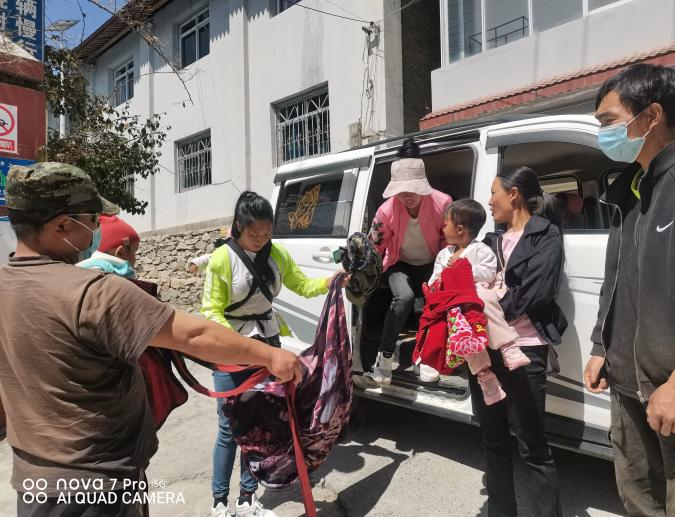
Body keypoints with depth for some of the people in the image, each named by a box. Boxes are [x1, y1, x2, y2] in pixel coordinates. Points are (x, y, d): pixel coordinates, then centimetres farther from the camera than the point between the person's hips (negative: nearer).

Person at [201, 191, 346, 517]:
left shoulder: (277, 254, 0)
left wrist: (331, 281, -10)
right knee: (231, 427, 2)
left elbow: (302, 285, 8)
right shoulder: (222, 258, -14)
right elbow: (212, 311, -13)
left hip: (268, 343, 4)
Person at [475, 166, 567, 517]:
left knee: (532, 446, 2)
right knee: (493, 439, 16)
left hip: (523, 349, -6)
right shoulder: (492, 241, 18)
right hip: (484, 347, 7)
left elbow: (535, 292, -14)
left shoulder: (546, 234, -1)